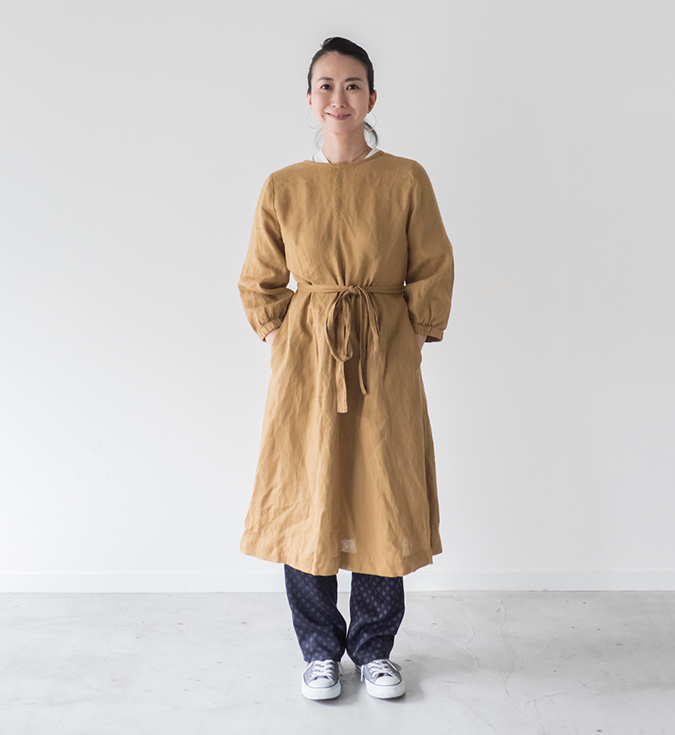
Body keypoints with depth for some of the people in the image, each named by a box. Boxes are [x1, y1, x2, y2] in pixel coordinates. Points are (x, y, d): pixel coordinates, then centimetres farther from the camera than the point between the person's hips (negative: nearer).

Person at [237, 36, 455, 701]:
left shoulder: (406, 180, 0)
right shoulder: (283, 187, 3)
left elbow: (433, 273, 5)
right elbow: (259, 282, 11)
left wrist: (414, 337, -1)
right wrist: (283, 338, 1)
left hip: (385, 363, 0)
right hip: (305, 362, 1)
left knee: (383, 500, 4)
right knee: (306, 502, 5)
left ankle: (374, 647, 26)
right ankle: (320, 649, 25)